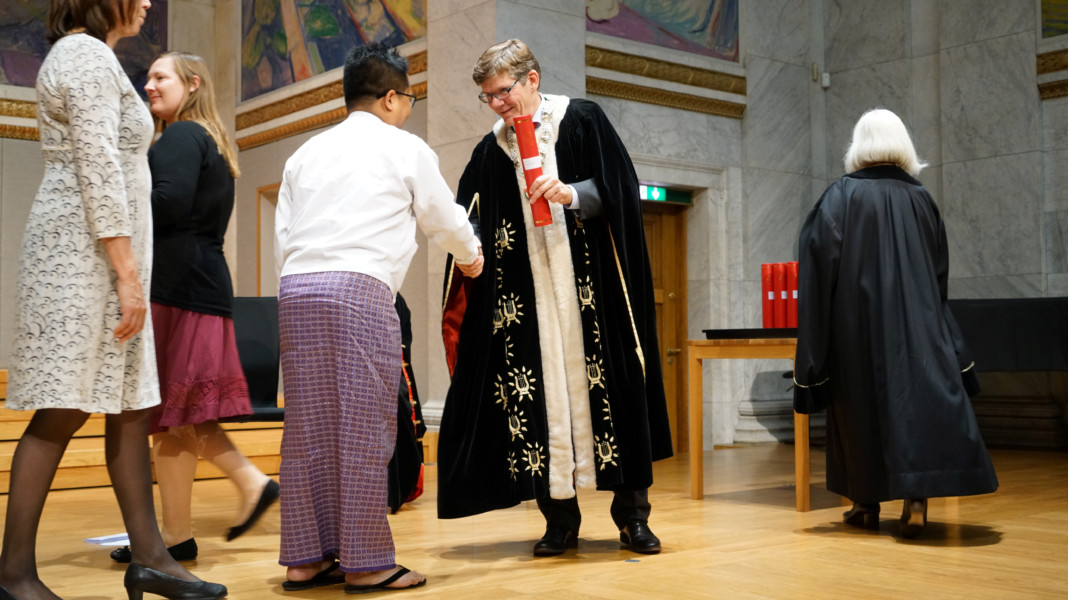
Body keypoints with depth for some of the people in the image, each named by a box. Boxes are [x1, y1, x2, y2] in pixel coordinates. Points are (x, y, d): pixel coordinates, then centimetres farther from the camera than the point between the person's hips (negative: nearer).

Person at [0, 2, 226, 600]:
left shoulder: (77, 57, 23)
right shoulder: (89, 57, -9)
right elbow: (98, 170, -18)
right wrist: (128, 275, -21)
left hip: (99, 254, 10)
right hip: (88, 251, -10)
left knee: (133, 404, 6)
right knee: (64, 410, -8)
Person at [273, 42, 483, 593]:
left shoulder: (306, 153, 22)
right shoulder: (405, 149, 8)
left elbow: (283, 235, 17)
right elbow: (444, 218, 17)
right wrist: (471, 257, 35)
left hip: (295, 287, 6)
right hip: (360, 287, -6)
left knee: (308, 428, 8)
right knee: (364, 428, -2)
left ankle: (304, 558, 13)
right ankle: (365, 562, 1)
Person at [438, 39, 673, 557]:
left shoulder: (582, 120, 2)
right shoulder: (490, 152, 12)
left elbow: (621, 187, -4)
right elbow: (470, 227, 13)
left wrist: (573, 193, -19)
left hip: (588, 289, -3)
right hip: (526, 300, 3)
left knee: (605, 387, -2)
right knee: (539, 397, -1)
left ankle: (632, 512, 8)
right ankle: (560, 517, 9)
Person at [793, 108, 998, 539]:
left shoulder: (842, 195, -4)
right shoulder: (921, 198, 6)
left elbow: (820, 260, -10)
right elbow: (940, 271, 12)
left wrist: (817, 341, -3)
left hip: (857, 322, -1)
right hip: (917, 321, 1)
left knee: (863, 401, 9)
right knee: (921, 394, -1)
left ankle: (867, 503, 15)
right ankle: (916, 499, -14)